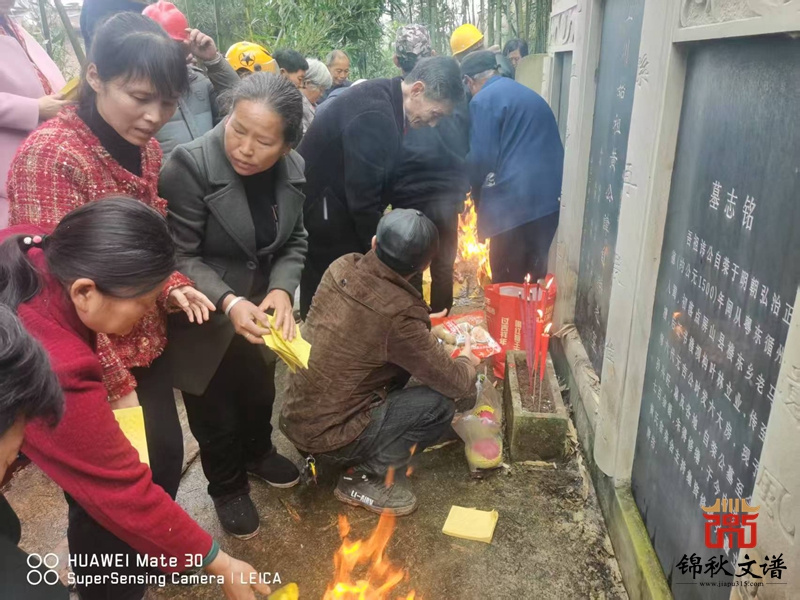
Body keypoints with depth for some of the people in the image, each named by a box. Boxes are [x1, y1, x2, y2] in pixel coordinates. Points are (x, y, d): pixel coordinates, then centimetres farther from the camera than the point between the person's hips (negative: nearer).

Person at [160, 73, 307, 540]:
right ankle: (228, 488, 43)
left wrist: (282, 290, -23)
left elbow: (294, 242, -5)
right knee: (215, 414, 16)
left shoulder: (293, 169, -11)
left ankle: (258, 452, 58)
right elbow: (179, 255, -25)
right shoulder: (190, 165, -27)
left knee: (260, 394, 28)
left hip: (261, 309, 5)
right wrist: (227, 301, -39)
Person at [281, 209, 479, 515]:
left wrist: (425, 327, 15)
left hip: (294, 416, 7)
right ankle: (363, 478, 3)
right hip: (325, 436, -7)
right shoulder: (399, 316, -26)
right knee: (440, 406, -7)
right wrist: (468, 361, 9)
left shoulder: (342, 267, -7)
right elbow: (456, 384, -12)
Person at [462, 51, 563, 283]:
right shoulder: (529, 95, 21)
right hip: (549, 196, 8)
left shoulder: (483, 101, -5)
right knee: (535, 274, 17)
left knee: (507, 282, 2)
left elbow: (482, 158, -9)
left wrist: (478, 195, 11)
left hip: (513, 200, -8)